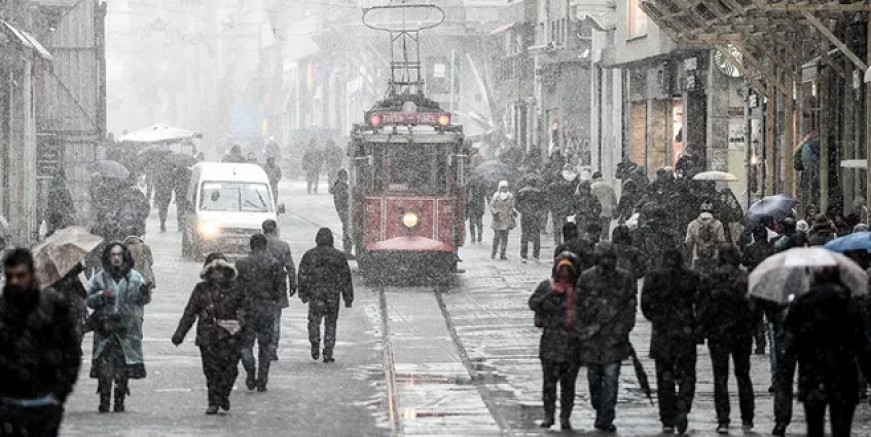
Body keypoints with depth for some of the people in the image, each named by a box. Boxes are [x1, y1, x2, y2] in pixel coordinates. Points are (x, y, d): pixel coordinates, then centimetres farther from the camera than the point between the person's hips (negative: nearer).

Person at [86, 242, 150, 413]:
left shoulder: (134, 277, 6)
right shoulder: (100, 278, 7)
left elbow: (144, 300, 0)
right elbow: (88, 300, 6)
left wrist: (145, 293, -23)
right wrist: (101, 296, -13)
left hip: (127, 329, 0)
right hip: (105, 329, 0)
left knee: (123, 369, 3)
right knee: (104, 367, -8)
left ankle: (120, 402, 11)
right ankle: (104, 402, -4)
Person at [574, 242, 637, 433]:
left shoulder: (625, 278, 3)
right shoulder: (586, 278, 2)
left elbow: (630, 306, 7)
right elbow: (578, 306, 4)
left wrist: (624, 329, -1)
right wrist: (581, 331, -1)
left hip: (614, 336, -1)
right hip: (591, 336, 1)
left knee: (611, 377, -8)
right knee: (594, 377, 10)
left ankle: (606, 418, -6)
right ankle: (600, 412, 27)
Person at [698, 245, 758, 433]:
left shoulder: (710, 281, -7)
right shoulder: (746, 279, -6)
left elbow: (703, 309, -5)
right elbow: (755, 307, -5)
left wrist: (705, 329, 8)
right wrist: (751, 327, 8)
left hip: (717, 334, -1)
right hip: (742, 334, 1)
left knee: (720, 377, 3)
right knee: (743, 375, 14)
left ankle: (723, 421, -5)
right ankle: (747, 419, 15)